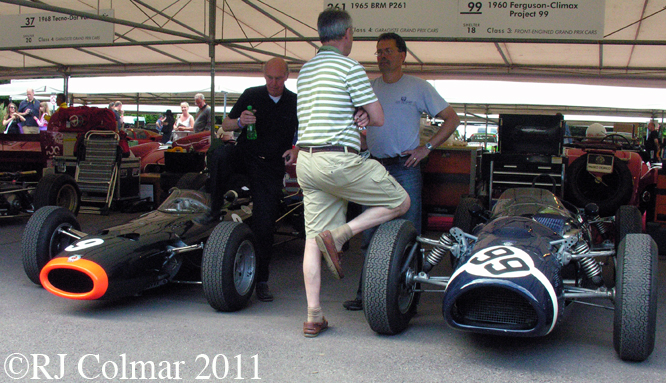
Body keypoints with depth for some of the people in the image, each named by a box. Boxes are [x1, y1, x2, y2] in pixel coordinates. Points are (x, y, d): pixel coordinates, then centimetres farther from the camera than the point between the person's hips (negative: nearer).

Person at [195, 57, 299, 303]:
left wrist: (296, 150, -11)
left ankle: (261, 280, 10)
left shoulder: (295, 103, 3)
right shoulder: (250, 96, 1)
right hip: (244, 155, 0)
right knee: (220, 156, -35)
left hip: (271, 167, 0)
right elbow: (225, 125, 5)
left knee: (265, 224, -3)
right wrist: (239, 122, -18)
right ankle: (214, 211, -15)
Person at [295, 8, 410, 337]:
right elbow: (378, 119, -5)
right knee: (400, 202, 8)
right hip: (339, 160, -8)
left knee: (313, 238, 8)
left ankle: (313, 317, 8)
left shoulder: (305, 70, 18)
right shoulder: (350, 67, -7)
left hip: (306, 161, 8)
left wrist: (358, 116, 6)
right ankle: (339, 234, -7)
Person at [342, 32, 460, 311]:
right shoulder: (369, 87, 12)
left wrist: (426, 147, -5)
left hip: (405, 168, -3)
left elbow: (451, 120, 5)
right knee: (370, 234, 5)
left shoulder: (418, 87, 3)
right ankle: (366, 293, 13)